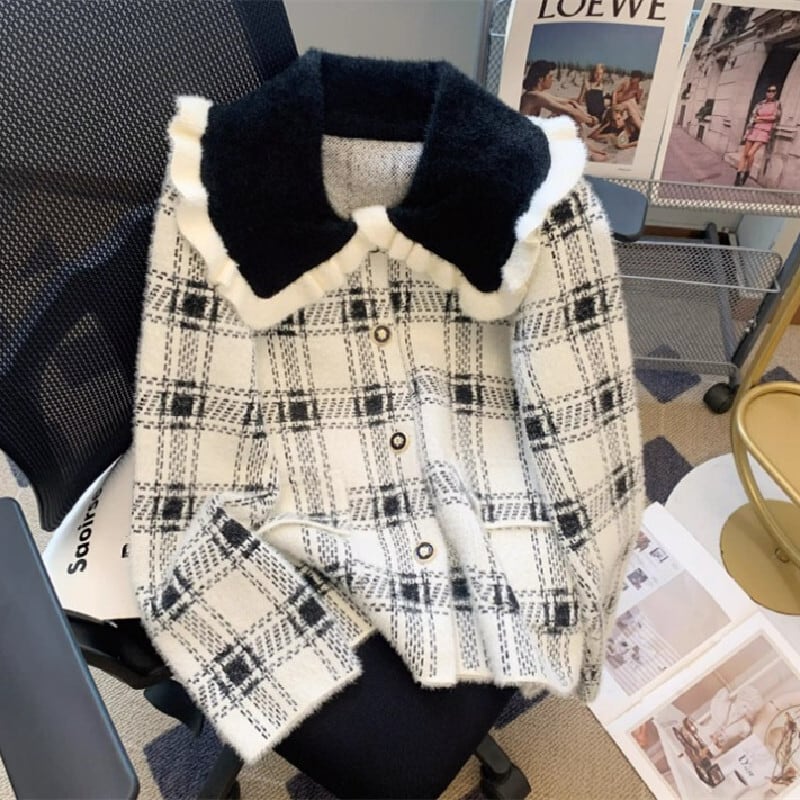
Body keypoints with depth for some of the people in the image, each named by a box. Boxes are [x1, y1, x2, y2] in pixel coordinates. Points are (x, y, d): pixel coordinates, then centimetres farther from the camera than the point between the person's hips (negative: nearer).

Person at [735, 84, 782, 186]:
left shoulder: (777, 104, 5)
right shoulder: (759, 104, 9)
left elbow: (776, 117, -5)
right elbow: (752, 118, 3)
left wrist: (760, 118, -2)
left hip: (764, 132, -2)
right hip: (754, 130, 3)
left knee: (751, 153, -18)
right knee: (744, 153, -6)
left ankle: (746, 174, 1)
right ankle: (739, 176, -6)